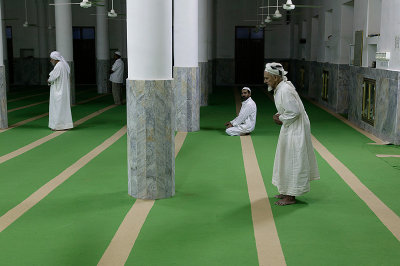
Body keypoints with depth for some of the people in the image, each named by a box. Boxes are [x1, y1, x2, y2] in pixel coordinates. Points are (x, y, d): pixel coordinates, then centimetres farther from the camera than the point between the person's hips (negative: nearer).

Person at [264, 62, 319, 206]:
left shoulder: (285, 90, -24)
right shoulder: (279, 88, 8)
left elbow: (294, 111, -26)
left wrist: (281, 120, -13)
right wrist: (280, 116, 4)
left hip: (295, 129, -11)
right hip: (290, 128, 11)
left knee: (292, 161, -3)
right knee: (286, 160, 18)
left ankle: (291, 197, 6)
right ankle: (286, 191, 30)